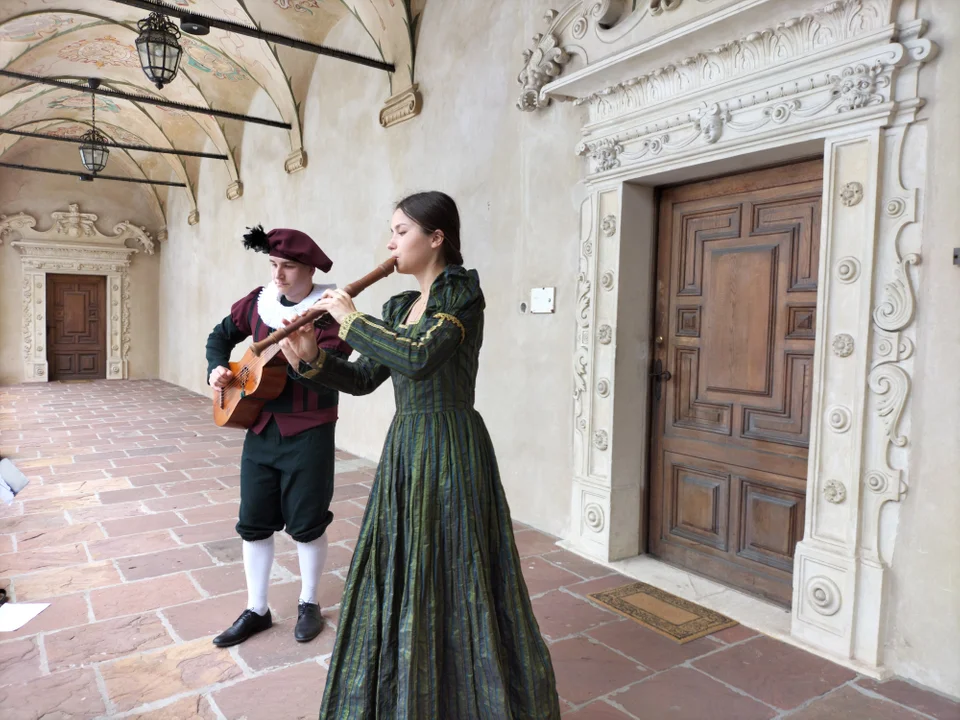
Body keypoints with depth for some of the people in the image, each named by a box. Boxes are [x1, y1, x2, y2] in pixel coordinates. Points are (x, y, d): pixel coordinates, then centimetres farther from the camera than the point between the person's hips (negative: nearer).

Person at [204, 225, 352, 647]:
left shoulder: (328, 312, -13)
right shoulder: (259, 301, 4)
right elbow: (222, 334, 18)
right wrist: (217, 368, 2)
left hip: (308, 432, -5)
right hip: (261, 426, 6)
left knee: (306, 522, 6)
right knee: (253, 522, 11)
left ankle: (309, 604, 28)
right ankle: (256, 610, 27)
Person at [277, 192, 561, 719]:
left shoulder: (462, 292, -11)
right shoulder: (399, 308, 11)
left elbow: (419, 358, -27)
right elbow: (363, 379, 12)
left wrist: (351, 320, -16)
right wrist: (312, 363, -5)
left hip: (449, 451, -8)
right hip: (404, 449, 8)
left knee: (452, 582, 3)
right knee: (397, 578, 16)